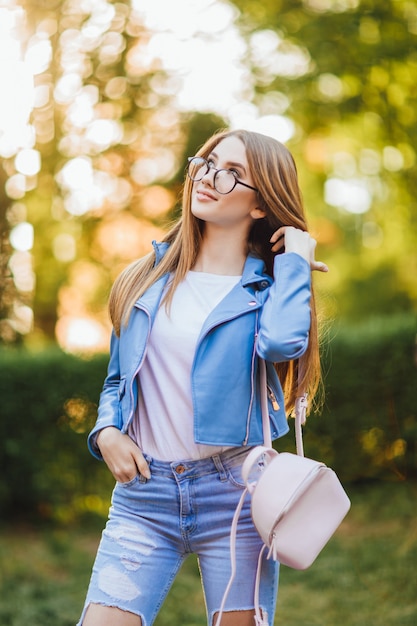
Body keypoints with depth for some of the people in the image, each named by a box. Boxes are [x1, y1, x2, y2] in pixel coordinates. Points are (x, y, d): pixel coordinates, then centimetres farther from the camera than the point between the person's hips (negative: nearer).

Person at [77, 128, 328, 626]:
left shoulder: (267, 288, 2)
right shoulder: (147, 278, 11)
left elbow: (283, 342, -23)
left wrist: (296, 259, -9)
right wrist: (106, 433, 0)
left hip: (234, 492, -2)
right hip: (143, 495, 2)